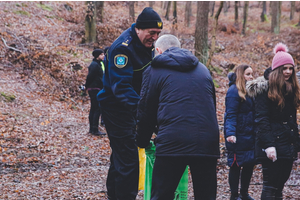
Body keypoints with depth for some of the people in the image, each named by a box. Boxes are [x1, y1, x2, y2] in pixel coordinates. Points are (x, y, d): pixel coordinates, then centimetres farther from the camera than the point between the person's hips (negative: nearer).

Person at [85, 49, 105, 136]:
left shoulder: (98, 64, 17)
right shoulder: (95, 65, -15)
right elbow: (90, 76, -16)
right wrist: (87, 86, -6)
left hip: (94, 89, 10)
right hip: (95, 89, -10)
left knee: (93, 109, 13)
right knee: (97, 109, -10)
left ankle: (92, 129, 18)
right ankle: (95, 130, -11)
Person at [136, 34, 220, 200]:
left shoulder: (155, 70, 9)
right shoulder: (203, 69, 24)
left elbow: (146, 110, 10)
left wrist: (142, 142, 23)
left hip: (173, 143, -4)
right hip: (207, 142, 4)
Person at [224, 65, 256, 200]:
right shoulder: (234, 91, -12)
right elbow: (230, 114, -18)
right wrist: (230, 133, -28)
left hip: (249, 136, 8)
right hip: (238, 136, -8)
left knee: (249, 164, 11)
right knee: (236, 165, 0)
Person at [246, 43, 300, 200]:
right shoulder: (265, 89, -9)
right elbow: (261, 119, -15)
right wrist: (269, 145, -22)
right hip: (272, 144, -7)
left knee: (280, 184, 8)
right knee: (270, 186, -7)